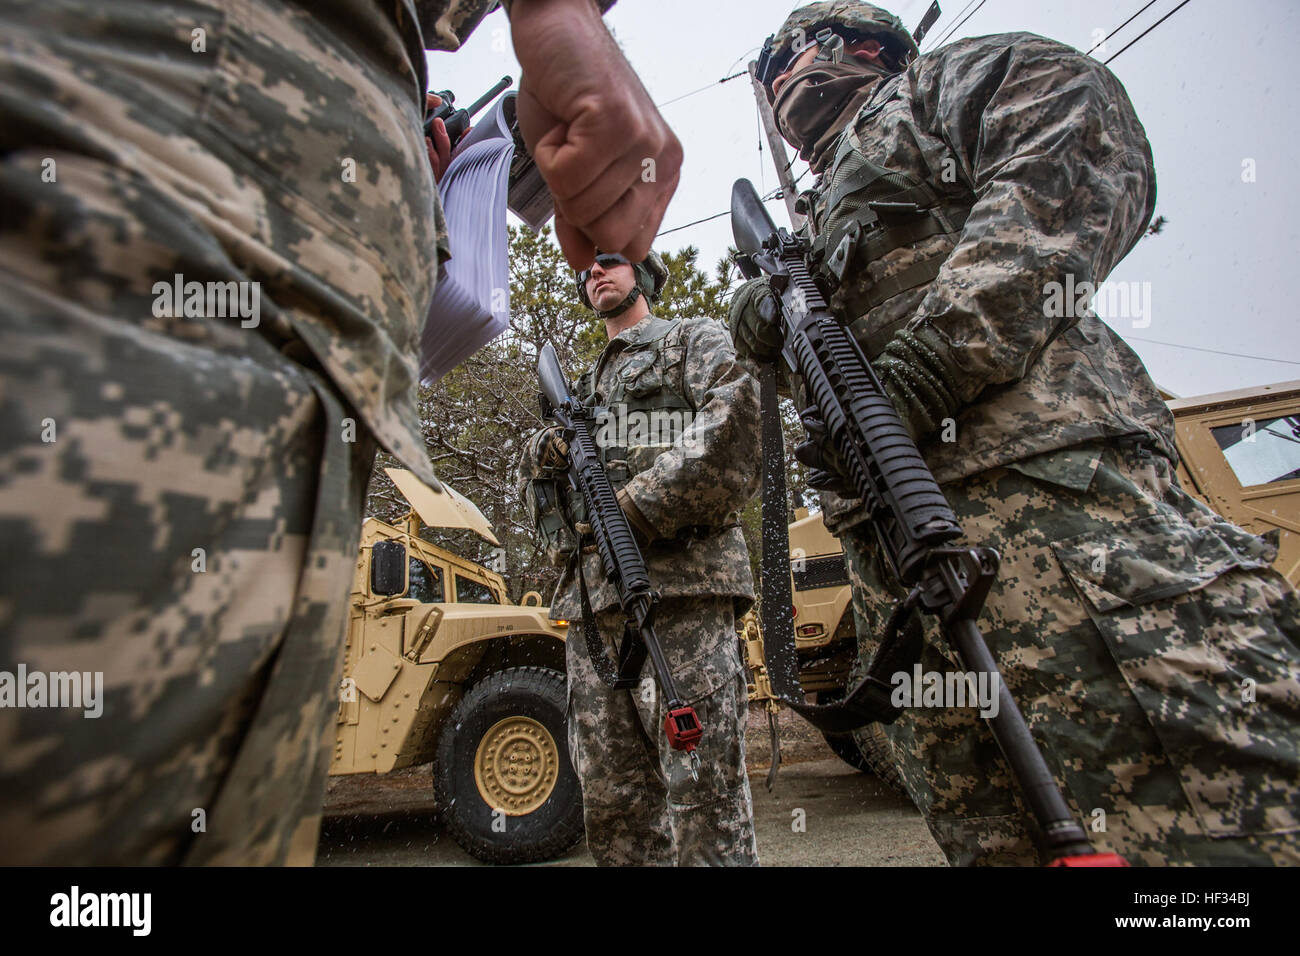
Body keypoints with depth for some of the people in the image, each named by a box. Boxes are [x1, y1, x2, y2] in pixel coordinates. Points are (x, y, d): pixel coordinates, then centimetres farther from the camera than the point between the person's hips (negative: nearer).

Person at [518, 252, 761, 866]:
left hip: (681, 587, -6)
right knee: (610, 798, 8)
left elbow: (735, 424, -7)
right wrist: (544, 455, 4)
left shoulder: (695, 339, 14)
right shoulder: (583, 389, 31)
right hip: (591, 597, 7)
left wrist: (634, 509, -12)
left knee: (702, 789, -7)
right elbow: (538, 492, 29)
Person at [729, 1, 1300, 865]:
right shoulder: (822, 217, 40)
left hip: (1031, 468, -7)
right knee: (981, 821, 5)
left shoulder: (945, 81, 20)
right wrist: (770, 321, 10)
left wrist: (932, 352, -14)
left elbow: (1088, 160, -1)